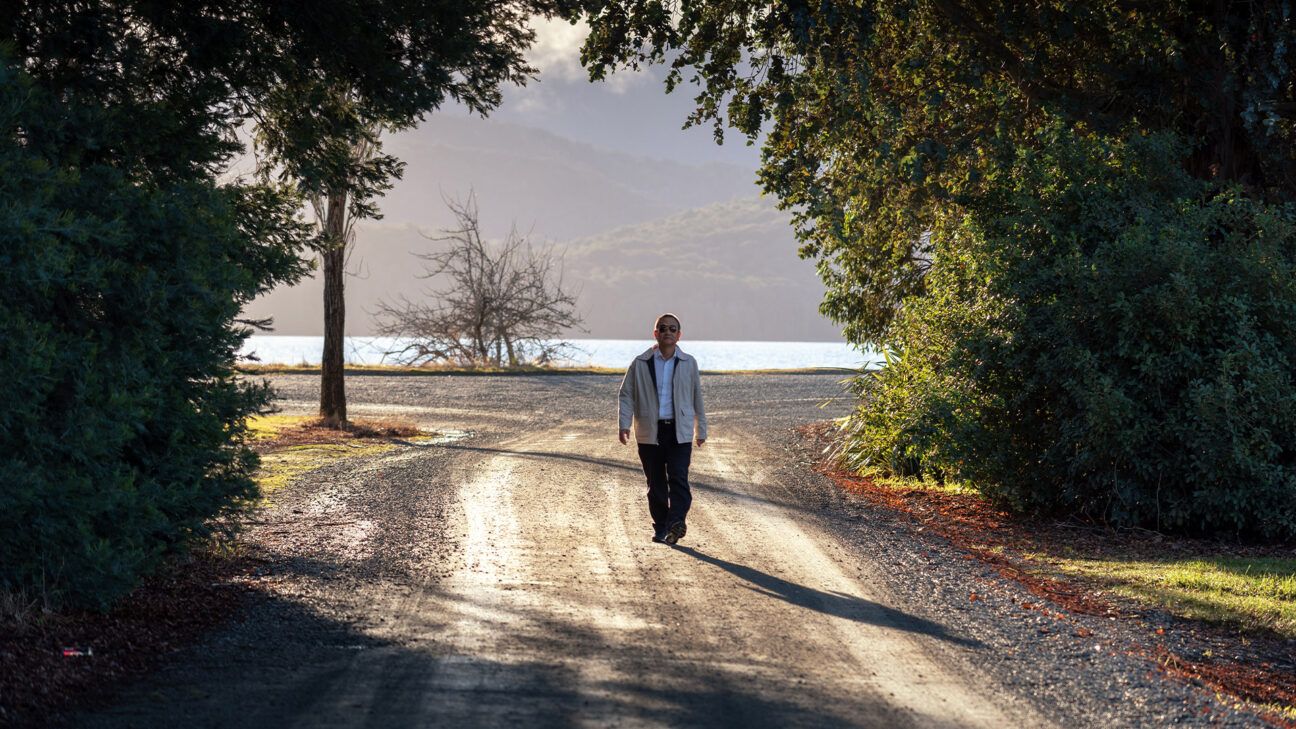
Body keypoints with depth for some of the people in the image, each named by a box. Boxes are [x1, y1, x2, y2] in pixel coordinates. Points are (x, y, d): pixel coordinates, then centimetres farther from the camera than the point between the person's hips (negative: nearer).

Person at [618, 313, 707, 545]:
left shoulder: (689, 364, 7)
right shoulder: (640, 364, 4)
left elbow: (697, 398, 14)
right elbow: (626, 395, 4)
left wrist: (701, 429, 17)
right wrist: (624, 424, -8)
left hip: (680, 432, -1)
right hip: (650, 432, 1)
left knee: (678, 477, -16)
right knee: (655, 483, 5)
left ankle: (676, 522, -26)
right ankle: (660, 528, 14)